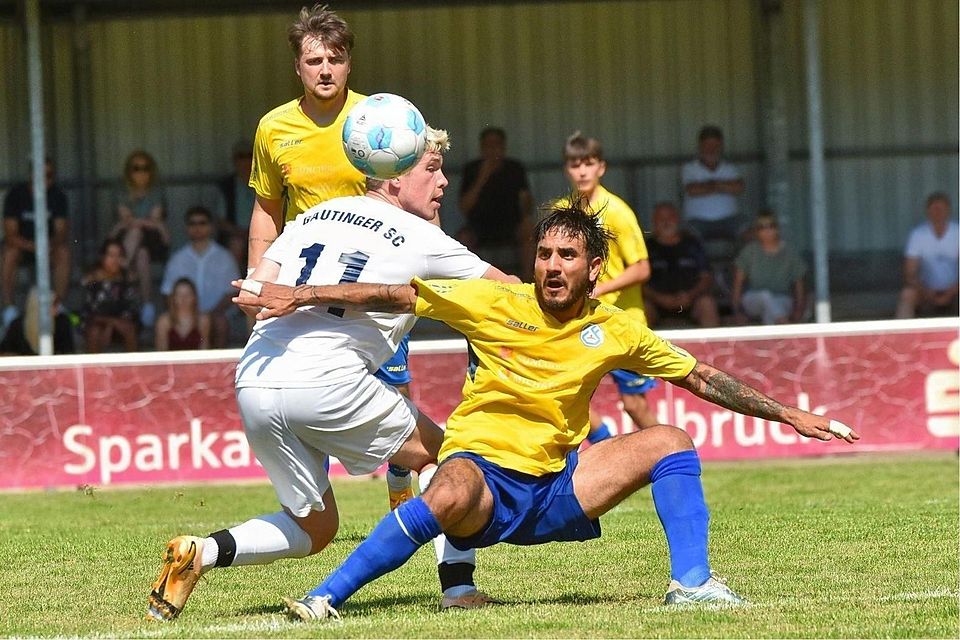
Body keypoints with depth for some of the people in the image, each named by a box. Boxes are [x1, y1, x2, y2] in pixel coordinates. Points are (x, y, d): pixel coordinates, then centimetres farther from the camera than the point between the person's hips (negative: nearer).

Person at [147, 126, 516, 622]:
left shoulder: (315, 215, 21)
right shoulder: (420, 238, 8)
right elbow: (506, 286, 19)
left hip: (252, 384, 6)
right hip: (325, 381, -5)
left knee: (315, 528, 19)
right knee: (441, 454, 16)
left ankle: (199, 552, 0)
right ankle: (458, 584, 5)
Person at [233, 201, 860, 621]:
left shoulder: (615, 331, 2)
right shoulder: (495, 303, -7)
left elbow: (701, 378, 13)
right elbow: (393, 295, -5)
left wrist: (788, 415, 12)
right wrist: (303, 295, -11)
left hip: (556, 486, 4)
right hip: (483, 471, -4)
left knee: (670, 440, -8)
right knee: (451, 496, -40)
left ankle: (692, 584, -10)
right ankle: (326, 598, -31)